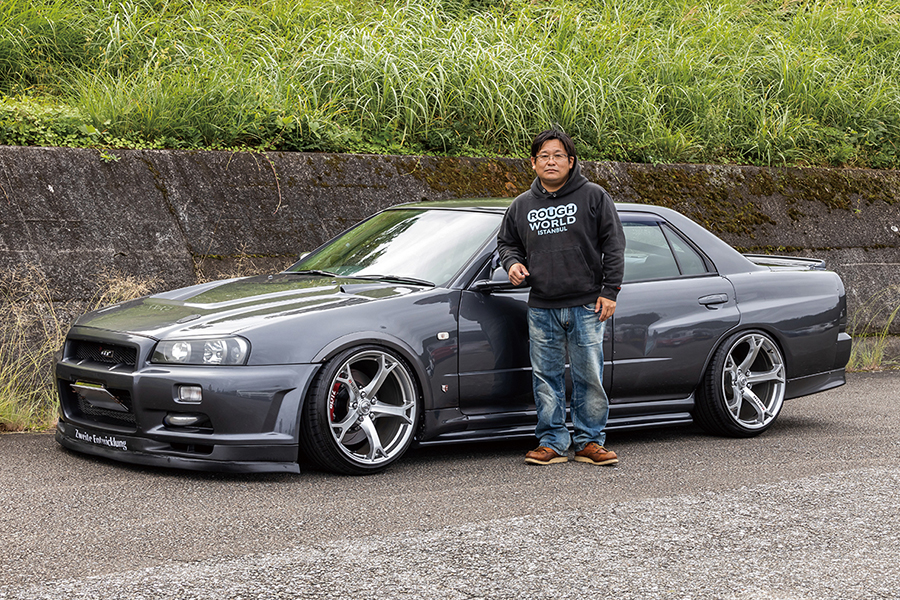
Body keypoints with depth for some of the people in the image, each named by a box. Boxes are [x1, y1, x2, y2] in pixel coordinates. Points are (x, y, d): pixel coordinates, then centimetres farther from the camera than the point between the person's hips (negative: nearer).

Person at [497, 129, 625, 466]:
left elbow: (614, 246, 1)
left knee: (590, 377, 0)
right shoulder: (522, 206, 10)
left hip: (586, 307, -3)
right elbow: (506, 242, 24)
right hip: (542, 310, 3)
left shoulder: (593, 197, 1)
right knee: (546, 379, 4)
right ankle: (552, 442, 12)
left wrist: (609, 291, -5)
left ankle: (589, 442, 10)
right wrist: (512, 262, 2)